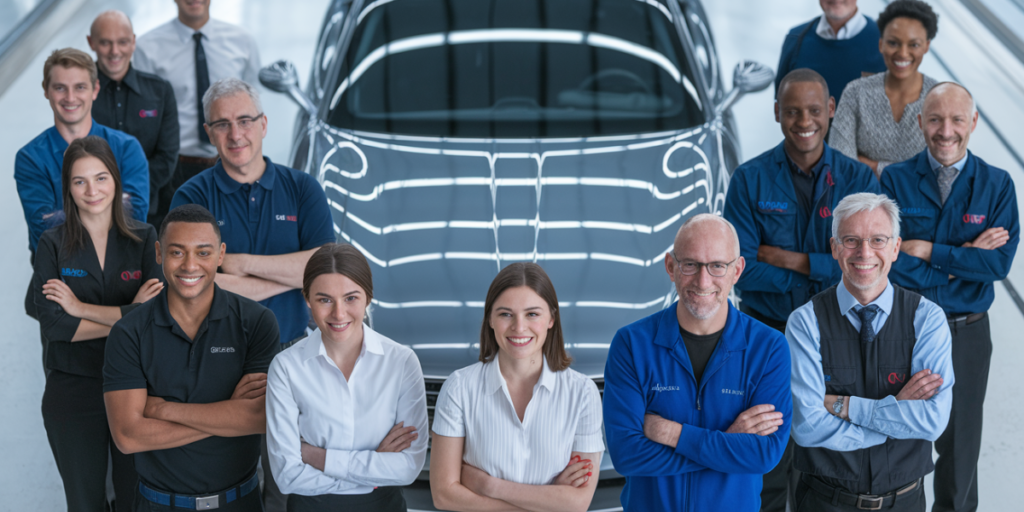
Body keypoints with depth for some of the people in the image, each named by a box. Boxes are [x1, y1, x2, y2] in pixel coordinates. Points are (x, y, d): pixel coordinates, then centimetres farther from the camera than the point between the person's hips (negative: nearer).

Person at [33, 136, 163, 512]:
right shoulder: (53, 244, -2)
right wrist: (129, 316, -15)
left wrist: (81, 308, -13)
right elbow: (52, 323, -14)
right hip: (72, 392, 0)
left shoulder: (144, 239, -1)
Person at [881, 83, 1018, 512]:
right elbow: (893, 264, -16)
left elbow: (1000, 262, -14)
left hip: (967, 332, 1)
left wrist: (929, 252, -18)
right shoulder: (895, 181, -6)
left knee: (960, 443, 13)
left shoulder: (997, 185, -2)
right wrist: (966, 257, -15)